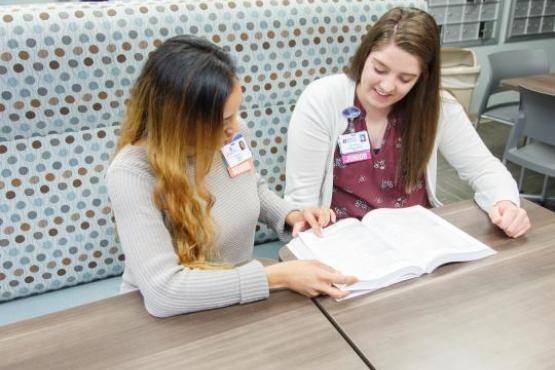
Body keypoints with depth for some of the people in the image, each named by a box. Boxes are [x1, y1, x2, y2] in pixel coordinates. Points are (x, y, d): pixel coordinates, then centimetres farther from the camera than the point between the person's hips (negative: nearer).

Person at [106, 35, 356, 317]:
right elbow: (163, 290, -32)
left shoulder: (233, 135, -9)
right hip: (169, 320, -5)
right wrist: (279, 276, -31)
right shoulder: (132, 174, -26)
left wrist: (291, 216, -7)